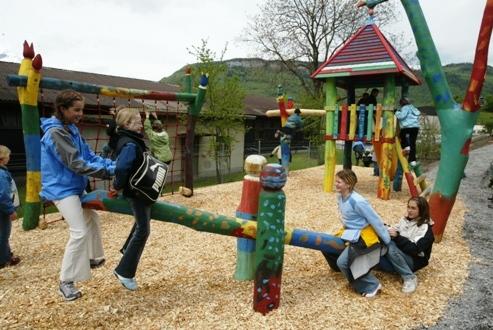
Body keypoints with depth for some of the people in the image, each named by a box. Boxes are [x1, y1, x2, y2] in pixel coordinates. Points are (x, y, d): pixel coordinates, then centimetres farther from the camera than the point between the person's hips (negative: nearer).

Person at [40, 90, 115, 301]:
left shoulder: (72, 129, 7)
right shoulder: (55, 132, -21)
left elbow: (89, 156, 5)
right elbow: (76, 164, -26)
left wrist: (113, 164, -8)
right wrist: (109, 171, -25)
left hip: (75, 187, 10)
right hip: (62, 189, -10)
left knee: (91, 218, 21)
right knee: (79, 232, -12)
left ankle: (92, 259, 40)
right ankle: (66, 282, 1)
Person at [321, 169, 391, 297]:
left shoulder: (357, 201, -28)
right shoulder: (340, 197, -3)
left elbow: (375, 220, -20)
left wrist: (387, 241, -14)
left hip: (363, 235, -9)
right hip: (349, 233, 9)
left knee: (343, 262, -17)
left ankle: (372, 285, -1)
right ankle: (342, 267, 33)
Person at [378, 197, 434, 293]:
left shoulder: (426, 228, -12)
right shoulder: (405, 220, 9)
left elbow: (415, 249, -23)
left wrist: (397, 237, -30)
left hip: (415, 260, -5)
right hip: (400, 256, 5)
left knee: (391, 246, -35)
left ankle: (410, 278, -21)